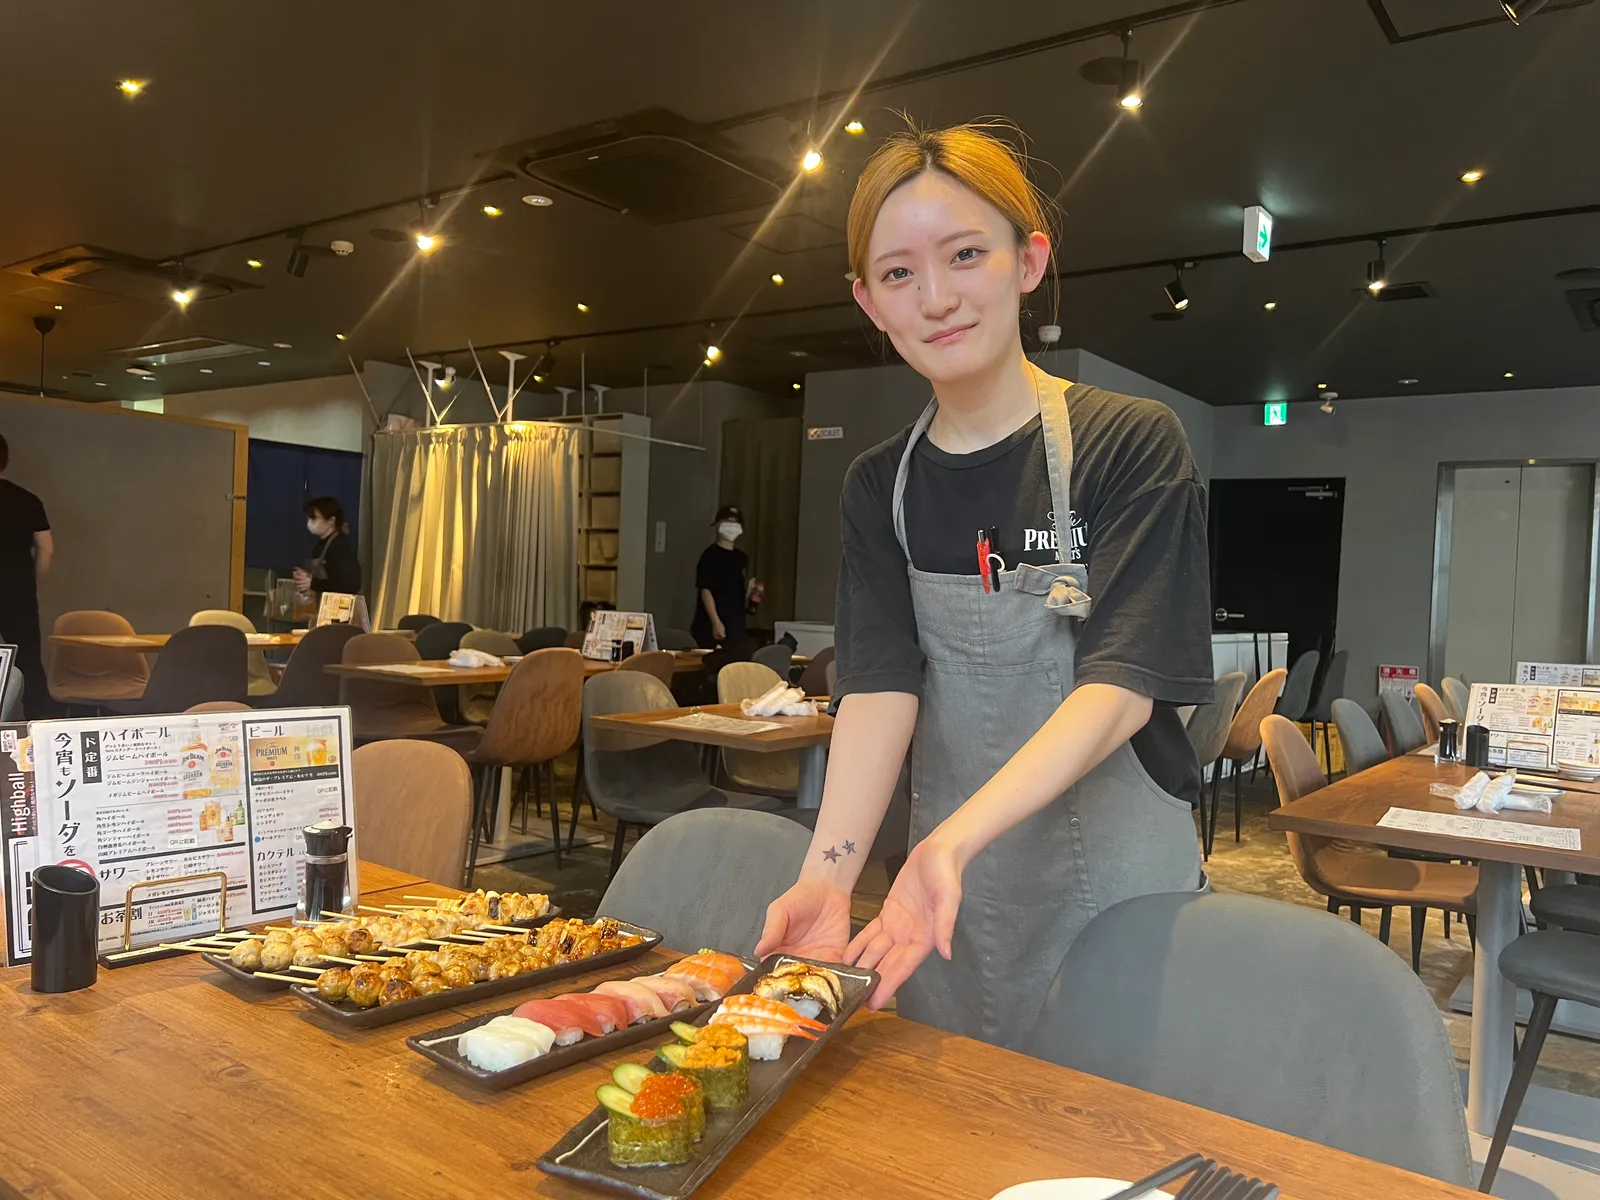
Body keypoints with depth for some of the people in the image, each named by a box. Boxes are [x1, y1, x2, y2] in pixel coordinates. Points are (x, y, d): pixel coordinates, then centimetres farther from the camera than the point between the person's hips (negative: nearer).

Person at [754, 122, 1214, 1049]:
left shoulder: (1134, 445, -11)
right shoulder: (879, 488, 2)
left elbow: (1120, 688, -20)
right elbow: (879, 687, -9)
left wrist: (953, 839, -34)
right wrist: (830, 868, -26)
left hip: (1119, 888, -3)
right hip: (952, 889, 4)